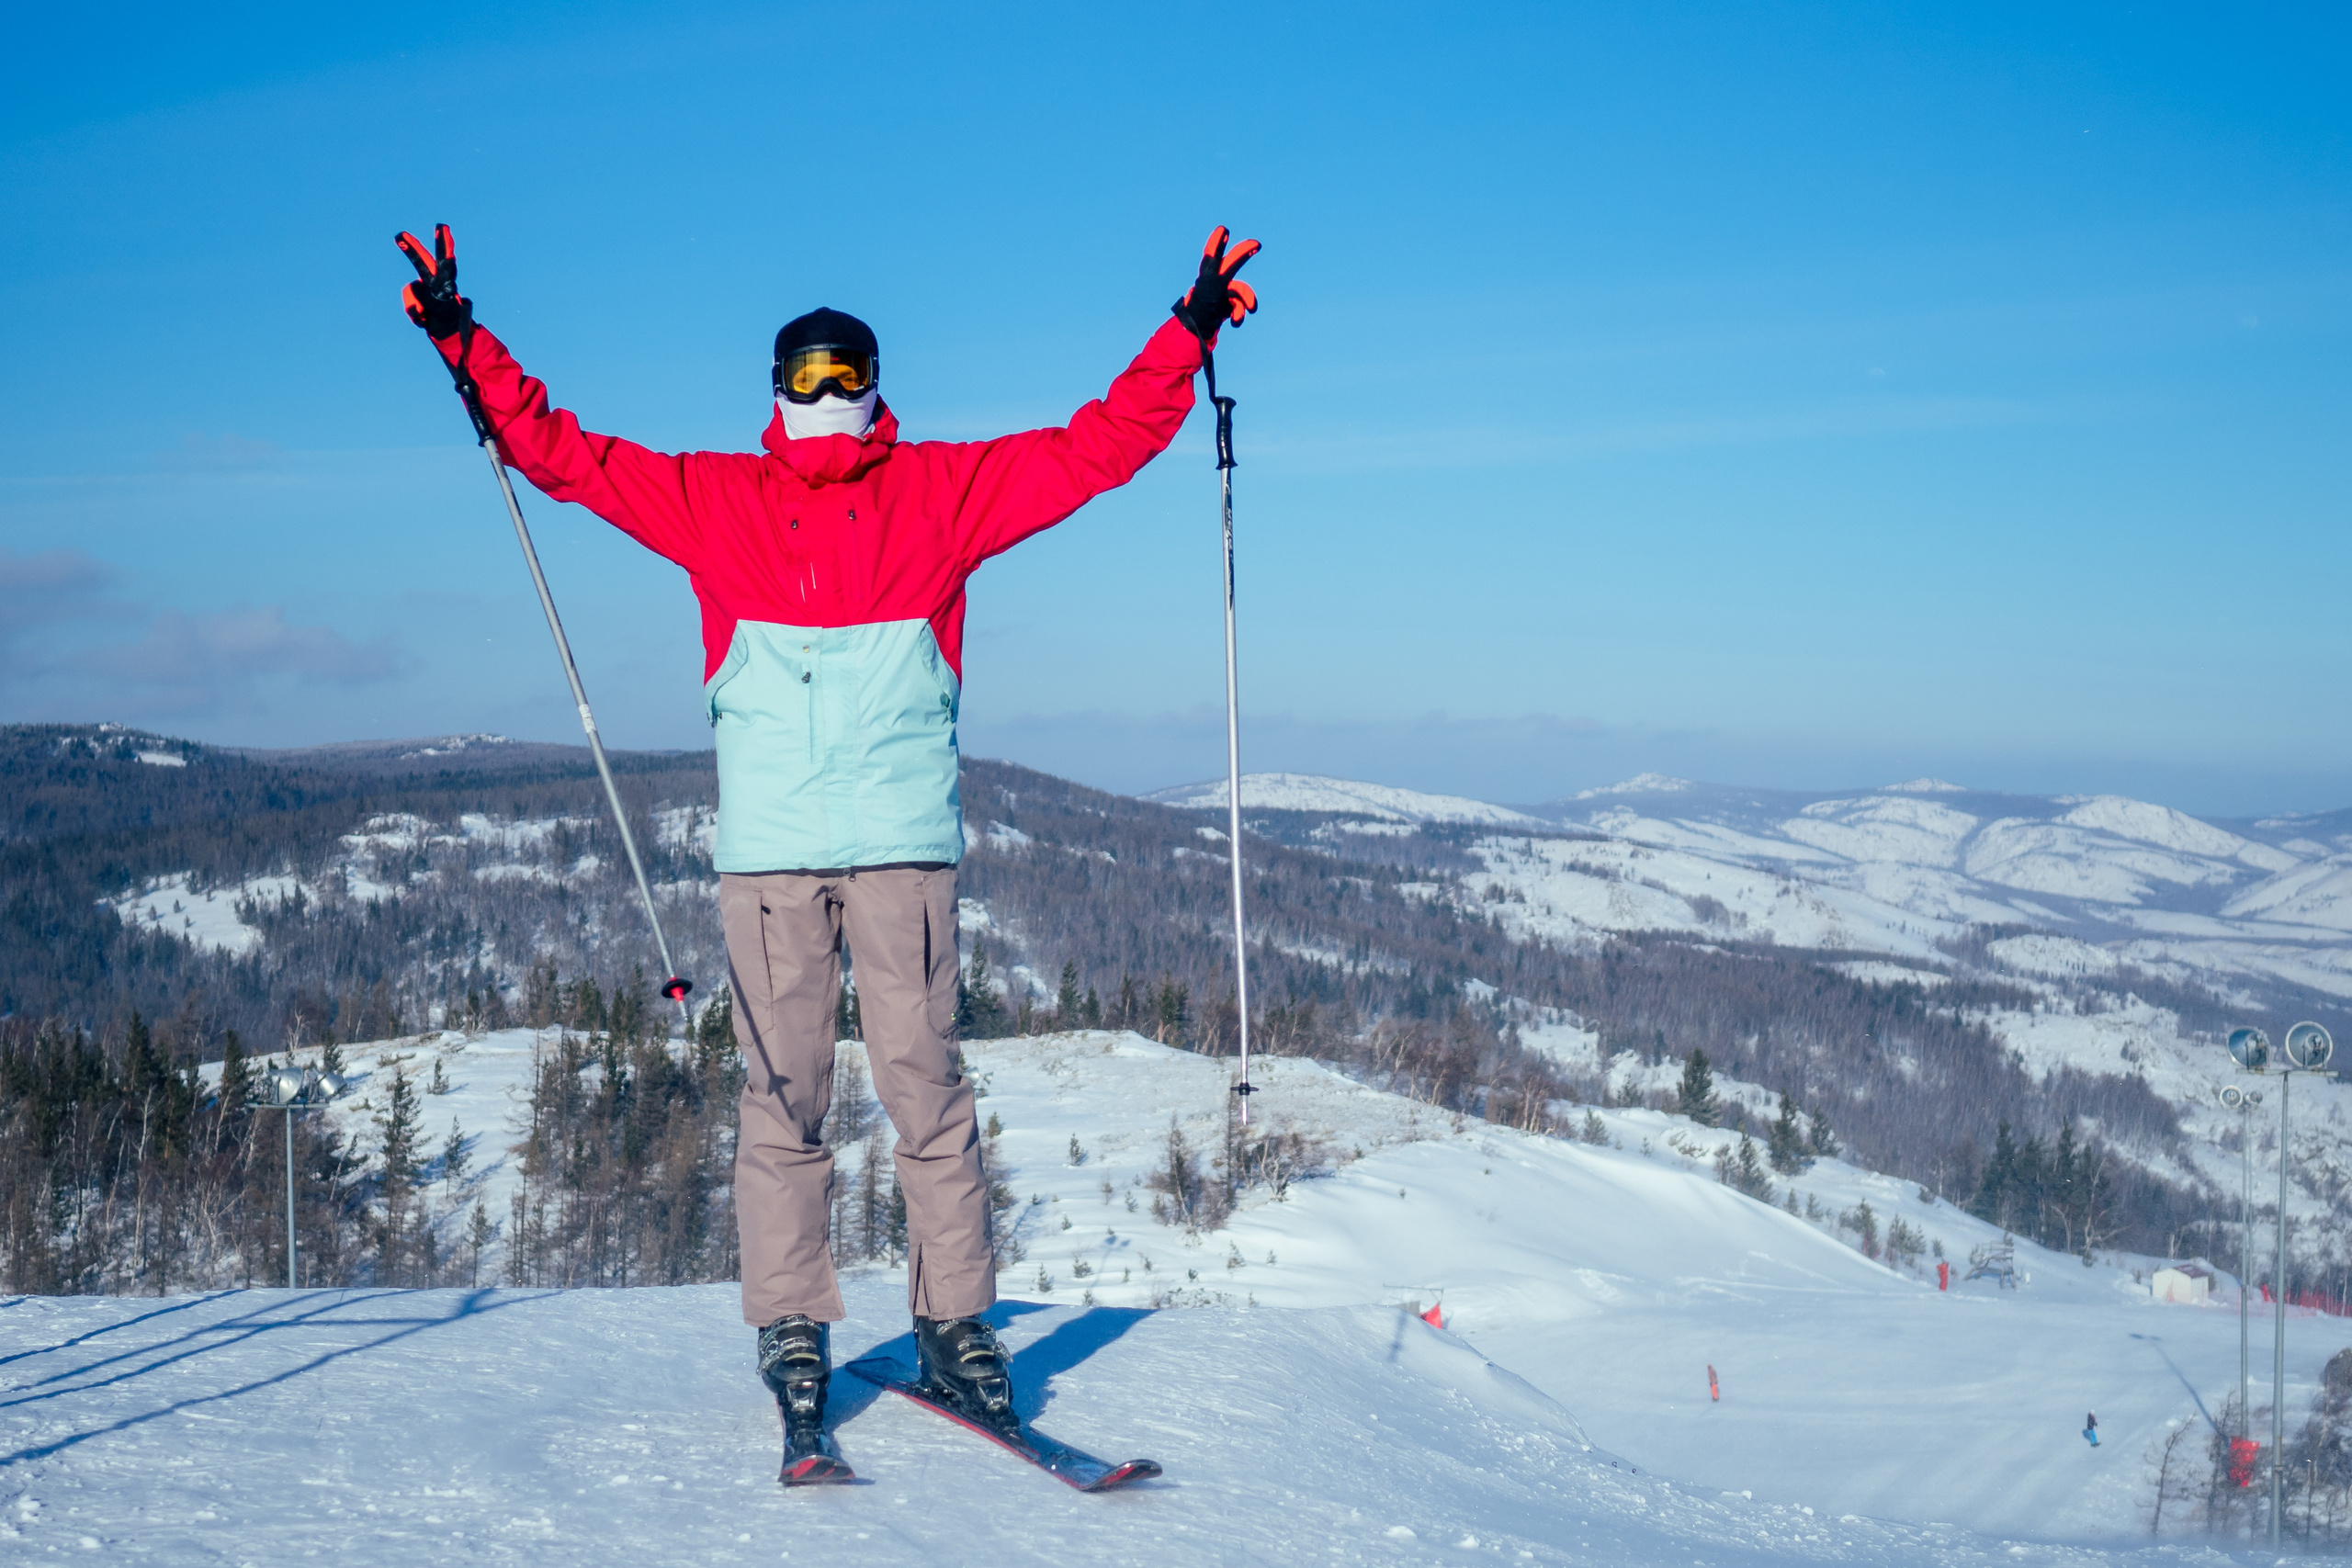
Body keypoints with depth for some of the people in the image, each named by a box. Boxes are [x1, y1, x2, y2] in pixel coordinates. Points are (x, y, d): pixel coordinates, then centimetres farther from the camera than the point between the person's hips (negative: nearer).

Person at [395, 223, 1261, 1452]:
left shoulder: (943, 491, 12)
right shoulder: (709, 499, 14)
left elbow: (1098, 446, 13)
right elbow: (558, 451, 18)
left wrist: (1188, 334, 8)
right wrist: (464, 343, 13)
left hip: (904, 841, -1)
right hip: (767, 846, 1)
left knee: (924, 1082, -2)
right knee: (781, 1093, 1)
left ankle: (954, 1326, 5)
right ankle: (792, 1332, 8)